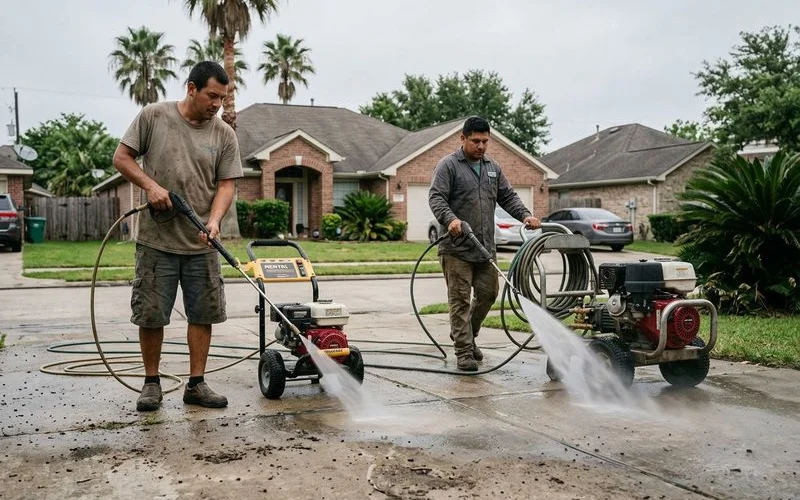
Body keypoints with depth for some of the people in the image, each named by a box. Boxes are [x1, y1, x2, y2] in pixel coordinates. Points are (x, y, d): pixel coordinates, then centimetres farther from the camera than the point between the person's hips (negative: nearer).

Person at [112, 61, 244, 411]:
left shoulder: (224, 134, 3)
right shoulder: (153, 116, -1)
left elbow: (226, 185, 1)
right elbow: (122, 158, 2)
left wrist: (214, 221, -16)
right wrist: (151, 185, -14)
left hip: (201, 243, 2)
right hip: (156, 239, -2)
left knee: (202, 314, 5)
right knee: (150, 315, 4)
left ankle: (196, 384, 17)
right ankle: (151, 383, 19)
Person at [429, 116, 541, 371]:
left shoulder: (493, 167, 16)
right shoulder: (448, 165, -4)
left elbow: (508, 197, 17)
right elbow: (436, 197, -13)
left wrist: (525, 215, 0)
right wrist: (450, 219, -31)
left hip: (486, 247, 7)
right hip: (457, 248, -6)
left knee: (488, 293, 12)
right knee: (460, 299, -4)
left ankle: (465, 336, 32)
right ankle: (464, 352, 0)